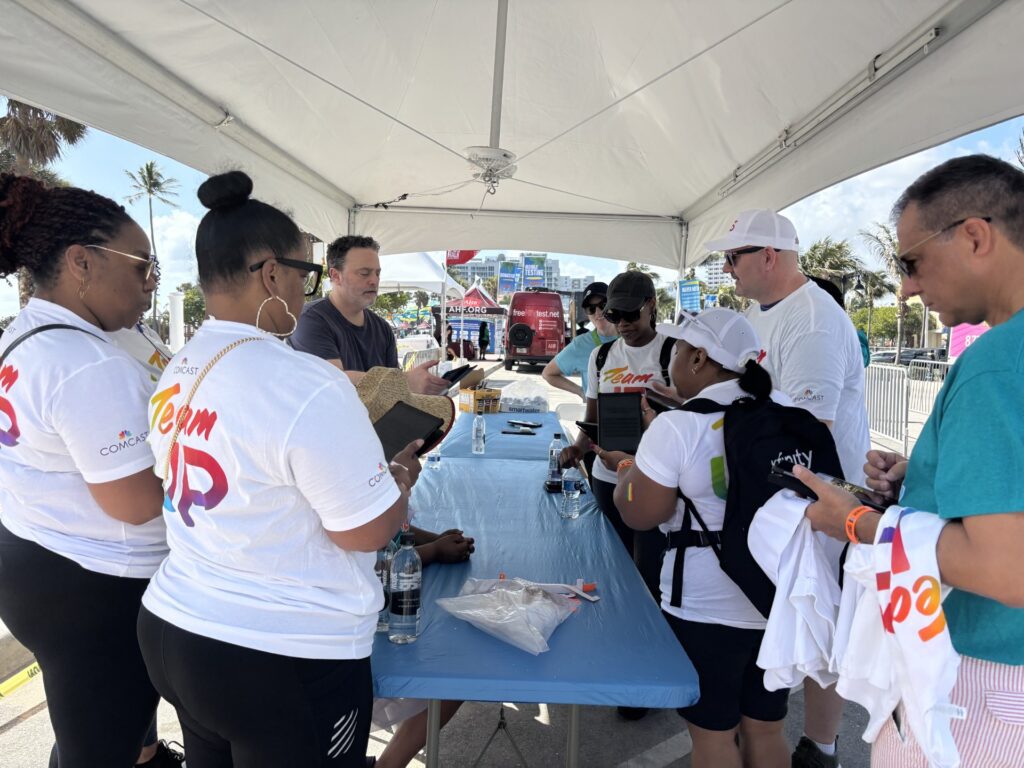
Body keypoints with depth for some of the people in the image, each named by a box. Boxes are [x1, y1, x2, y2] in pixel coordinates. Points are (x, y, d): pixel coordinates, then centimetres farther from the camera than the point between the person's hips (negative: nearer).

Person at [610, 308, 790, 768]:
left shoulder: (676, 426, -19)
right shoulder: (785, 410, 0)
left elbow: (639, 514, -14)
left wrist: (627, 470, 5)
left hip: (707, 608, -6)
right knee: (766, 730, 21)